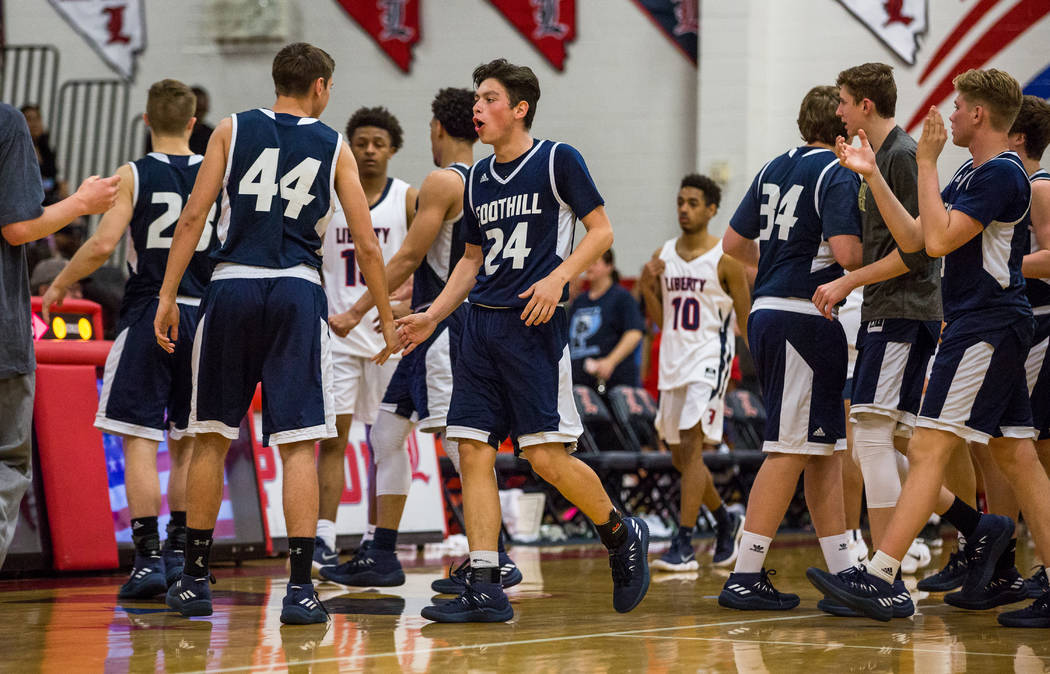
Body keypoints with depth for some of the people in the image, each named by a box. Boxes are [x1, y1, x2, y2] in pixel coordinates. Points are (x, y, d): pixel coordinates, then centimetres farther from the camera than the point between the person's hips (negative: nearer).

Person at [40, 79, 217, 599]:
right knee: (188, 442, 13)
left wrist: (61, 284, 0)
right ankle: (179, 552, 15)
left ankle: (148, 557, -7)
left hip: (147, 315, -3)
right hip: (202, 315, 4)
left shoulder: (134, 175, -5)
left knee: (139, 439, -1)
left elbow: (103, 244, -15)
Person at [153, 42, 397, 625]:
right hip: (297, 293, -1)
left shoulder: (232, 130, 9)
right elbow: (367, 245, 6)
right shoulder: (333, 147, 8)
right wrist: (386, 318, 16)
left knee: (211, 438, 11)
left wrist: (167, 296, 2)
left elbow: (194, 217, 0)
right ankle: (300, 588, -7)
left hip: (231, 287, 1)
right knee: (299, 443, -1)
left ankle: (194, 581, 16)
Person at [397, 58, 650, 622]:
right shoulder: (479, 176, 15)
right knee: (473, 450, -2)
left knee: (547, 456, -11)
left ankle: (622, 536, 15)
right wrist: (432, 317, 14)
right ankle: (485, 590, -1)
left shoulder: (557, 160, -3)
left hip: (534, 322, -6)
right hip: (481, 322, 7)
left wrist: (558, 277, -17)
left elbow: (601, 230, -3)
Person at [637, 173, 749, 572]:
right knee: (680, 457, 12)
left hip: (709, 360, -7)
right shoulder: (663, 256, 8)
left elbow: (747, 323, -3)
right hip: (673, 362, 7)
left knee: (691, 445, -17)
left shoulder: (725, 260, -7)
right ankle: (726, 523, 35)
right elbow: (660, 321, 13)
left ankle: (683, 546, -18)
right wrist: (647, 288, -5)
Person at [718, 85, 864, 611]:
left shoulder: (775, 168, 14)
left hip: (768, 311, 9)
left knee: (824, 447, 14)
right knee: (792, 449, -7)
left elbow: (734, 242, 20)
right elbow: (846, 251, -20)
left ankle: (842, 571, 18)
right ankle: (744, 577, -9)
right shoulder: (836, 173, -10)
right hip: (804, 317, -9)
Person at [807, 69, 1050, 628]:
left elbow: (939, 239, -21)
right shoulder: (972, 173, 18)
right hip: (988, 328, 11)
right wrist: (872, 175, 14)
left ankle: (877, 580, -17)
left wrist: (926, 164, -14)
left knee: (928, 452, -14)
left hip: (985, 327, -11)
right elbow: (913, 238, 17)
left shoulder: (1002, 174, -13)